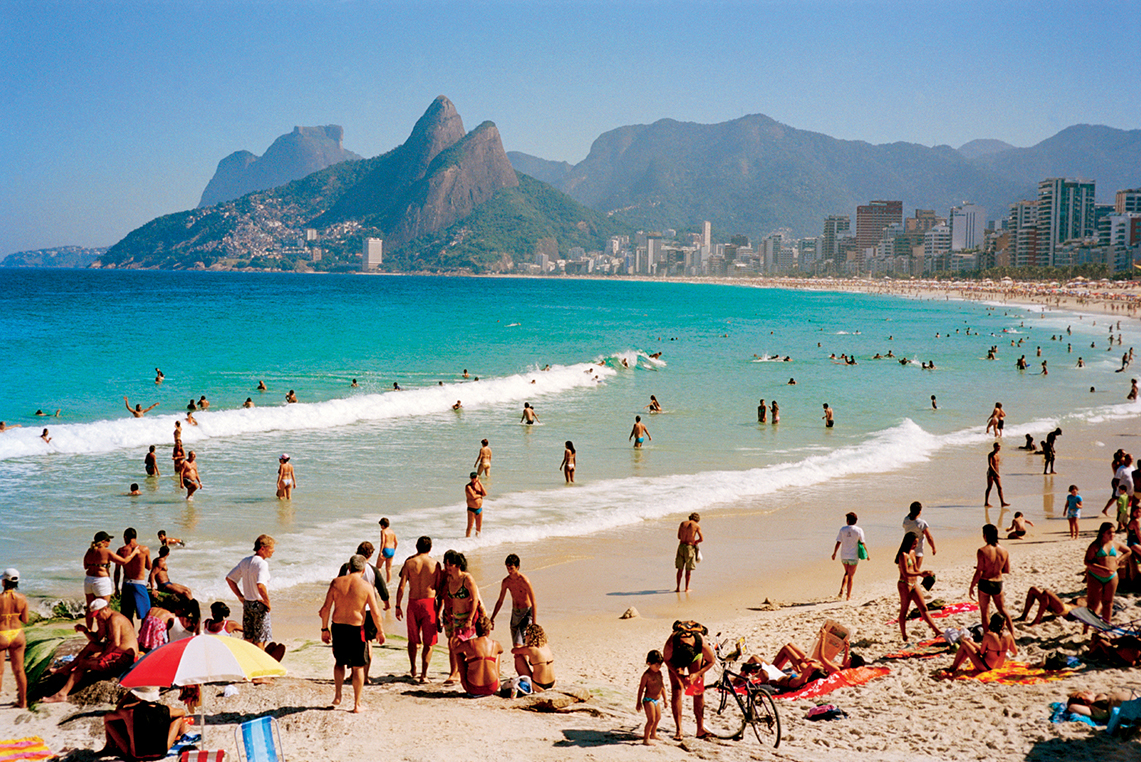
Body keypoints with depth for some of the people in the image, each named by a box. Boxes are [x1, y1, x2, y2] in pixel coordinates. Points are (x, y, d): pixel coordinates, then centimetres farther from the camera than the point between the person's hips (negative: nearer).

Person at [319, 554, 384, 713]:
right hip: (356, 629, -3)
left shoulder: (336, 583, -1)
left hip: (337, 627, 3)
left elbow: (325, 608, 0)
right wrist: (380, 631, 7)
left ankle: (337, 696, 22)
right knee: (358, 666, 10)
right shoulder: (366, 587, -8)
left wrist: (324, 629, 10)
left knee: (340, 662, 25)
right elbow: (375, 613, -8)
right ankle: (357, 704, 12)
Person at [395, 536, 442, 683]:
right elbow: (439, 588, 0)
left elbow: (401, 586, -4)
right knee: (428, 641, 6)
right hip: (429, 602, -1)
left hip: (413, 603, 1)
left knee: (413, 639, 19)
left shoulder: (409, 563, -2)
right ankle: (424, 674, 1)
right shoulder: (435, 564, -2)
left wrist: (398, 607, 3)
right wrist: (439, 609, 8)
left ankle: (413, 669, 30)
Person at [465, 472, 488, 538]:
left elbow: (485, 494, -7)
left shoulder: (479, 485, 8)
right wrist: (481, 495, -5)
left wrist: (480, 483, -11)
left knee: (479, 527, 11)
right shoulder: (468, 486, -11)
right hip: (471, 510, -6)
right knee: (470, 526, -5)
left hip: (479, 509, 6)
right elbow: (473, 496, -23)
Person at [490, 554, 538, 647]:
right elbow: (500, 601, 12)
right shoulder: (506, 582, -1)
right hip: (515, 612, 6)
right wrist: (492, 619, 10)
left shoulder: (524, 581, -19)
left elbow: (533, 603, -19)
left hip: (526, 612, -6)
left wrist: (534, 623, -24)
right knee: (516, 645, 7)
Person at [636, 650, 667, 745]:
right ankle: (646, 739, -5)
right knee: (651, 720, -12)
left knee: (658, 718, 21)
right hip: (649, 700, -8)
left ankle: (653, 735, 39)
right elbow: (641, 688, -14)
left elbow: (662, 686, 17)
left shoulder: (659, 673, 6)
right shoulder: (647, 674, -17)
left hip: (657, 700, 8)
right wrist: (638, 702, -13)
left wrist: (665, 699, 21)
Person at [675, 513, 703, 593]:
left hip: (681, 547, 3)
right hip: (690, 547, -3)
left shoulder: (682, 523, 8)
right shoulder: (697, 525, -2)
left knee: (680, 569, 12)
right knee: (688, 570, 9)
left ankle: (678, 587, 12)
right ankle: (687, 588, 13)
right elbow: (701, 539, -1)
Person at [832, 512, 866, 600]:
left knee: (847, 573, 23)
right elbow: (863, 543, -7)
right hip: (853, 556, -2)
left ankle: (841, 590, 8)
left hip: (844, 556, 2)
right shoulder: (859, 530, -9)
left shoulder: (843, 529, -5)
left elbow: (838, 543, -3)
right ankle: (849, 596, 11)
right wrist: (867, 554, 5)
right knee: (851, 576, 8)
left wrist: (834, 553, 8)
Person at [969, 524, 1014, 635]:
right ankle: (1013, 634, 19)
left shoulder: (982, 551, -17)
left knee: (985, 613, 8)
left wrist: (972, 587, -6)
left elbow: (979, 572, -16)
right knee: (1003, 610, 21)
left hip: (985, 584, -4)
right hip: (998, 584, 4)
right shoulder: (1004, 551, -2)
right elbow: (1007, 570, 5)